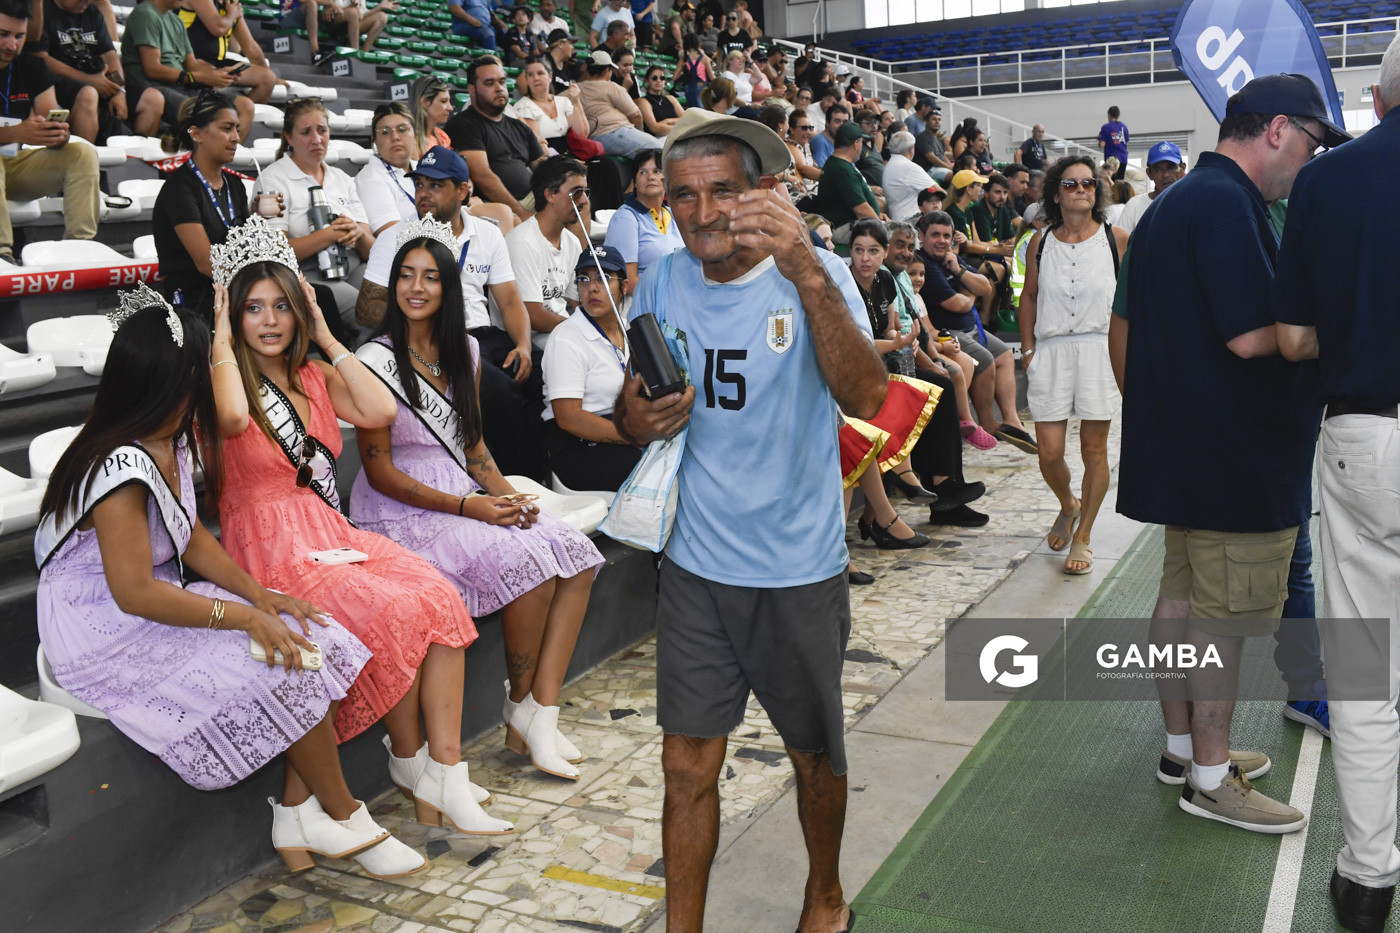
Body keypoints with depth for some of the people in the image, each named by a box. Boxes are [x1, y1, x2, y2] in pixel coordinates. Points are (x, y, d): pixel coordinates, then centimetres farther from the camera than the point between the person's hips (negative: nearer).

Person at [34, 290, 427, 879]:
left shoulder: (171, 444, 4)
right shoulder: (122, 470, -26)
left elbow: (190, 537, 10)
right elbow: (135, 593, -27)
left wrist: (260, 596, -4)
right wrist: (243, 616, -23)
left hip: (156, 609, 9)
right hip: (106, 638, -9)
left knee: (310, 640, -6)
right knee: (284, 664, -18)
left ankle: (298, 818, -3)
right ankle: (342, 819, -1)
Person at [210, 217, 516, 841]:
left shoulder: (315, 379, 16)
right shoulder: (225, 378, -2)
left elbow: (380, 410, -1)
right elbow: (234, 418, -28)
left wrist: (327, 338, 4)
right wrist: (221, 338, -12)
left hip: (332, 531, 6)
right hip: (273, 549, -6)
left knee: (441, 598, -20)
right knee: (394, 611, -26)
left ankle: (446, 773, -18)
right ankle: (408, 759, -4)